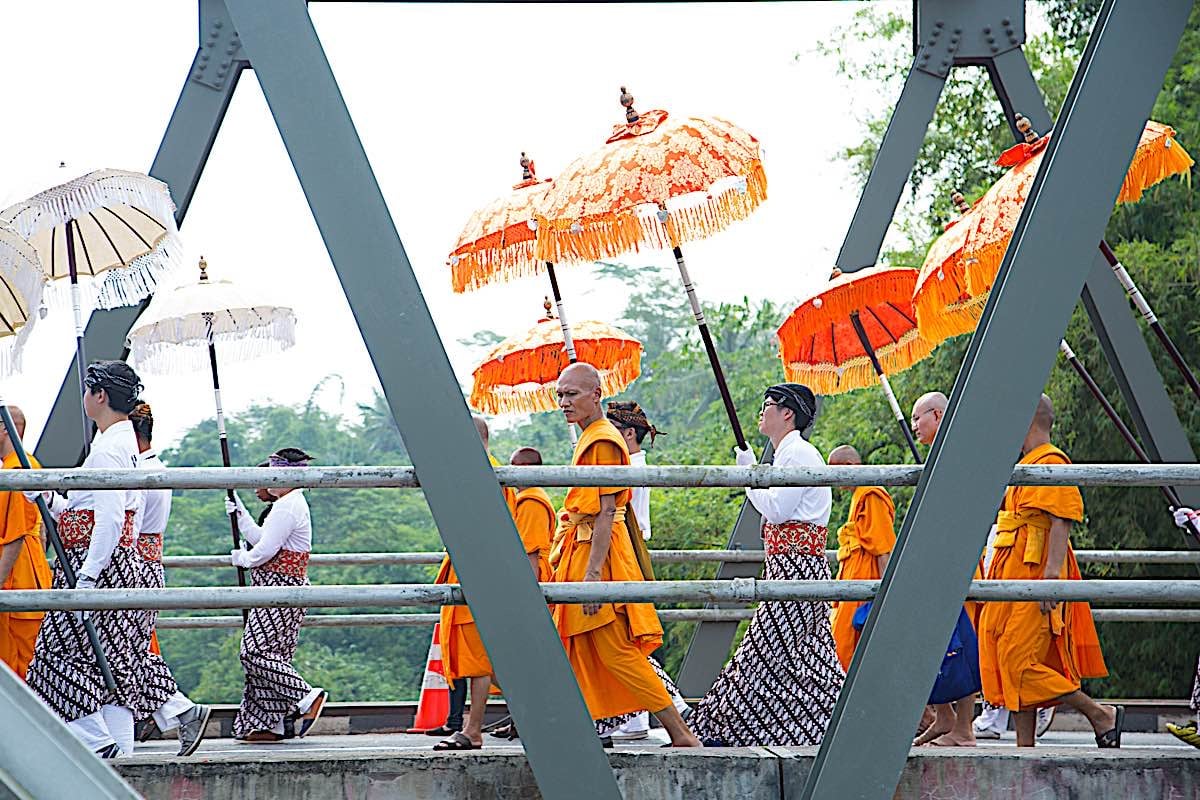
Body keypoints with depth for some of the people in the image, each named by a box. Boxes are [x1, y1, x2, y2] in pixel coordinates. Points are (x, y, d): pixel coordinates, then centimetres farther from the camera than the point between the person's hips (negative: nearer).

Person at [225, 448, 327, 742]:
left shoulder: (287, 507, -15)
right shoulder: (294, 504, 19)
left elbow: (265, 549, -18)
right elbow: (260, 537, 22)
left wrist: (241, 558, 0)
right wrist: (239, 513, 18)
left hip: (280, 588, -11)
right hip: (282, 589, 11)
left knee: (255, 652, -13)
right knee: (270, 653, 9)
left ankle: (307, 696, -14)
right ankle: (272, 724, 10)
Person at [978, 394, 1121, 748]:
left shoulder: (1051, 461, -9)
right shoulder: (1025, 465, 21)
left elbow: (1062, 520, -19)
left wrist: (1051, 574, -28)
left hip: (1035, 577, -10)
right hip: (1013, 578, 10)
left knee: (1019, 660, -13)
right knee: (1010, 661, 6)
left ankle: (1100, 714, -5)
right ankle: (1025, 747, 8)